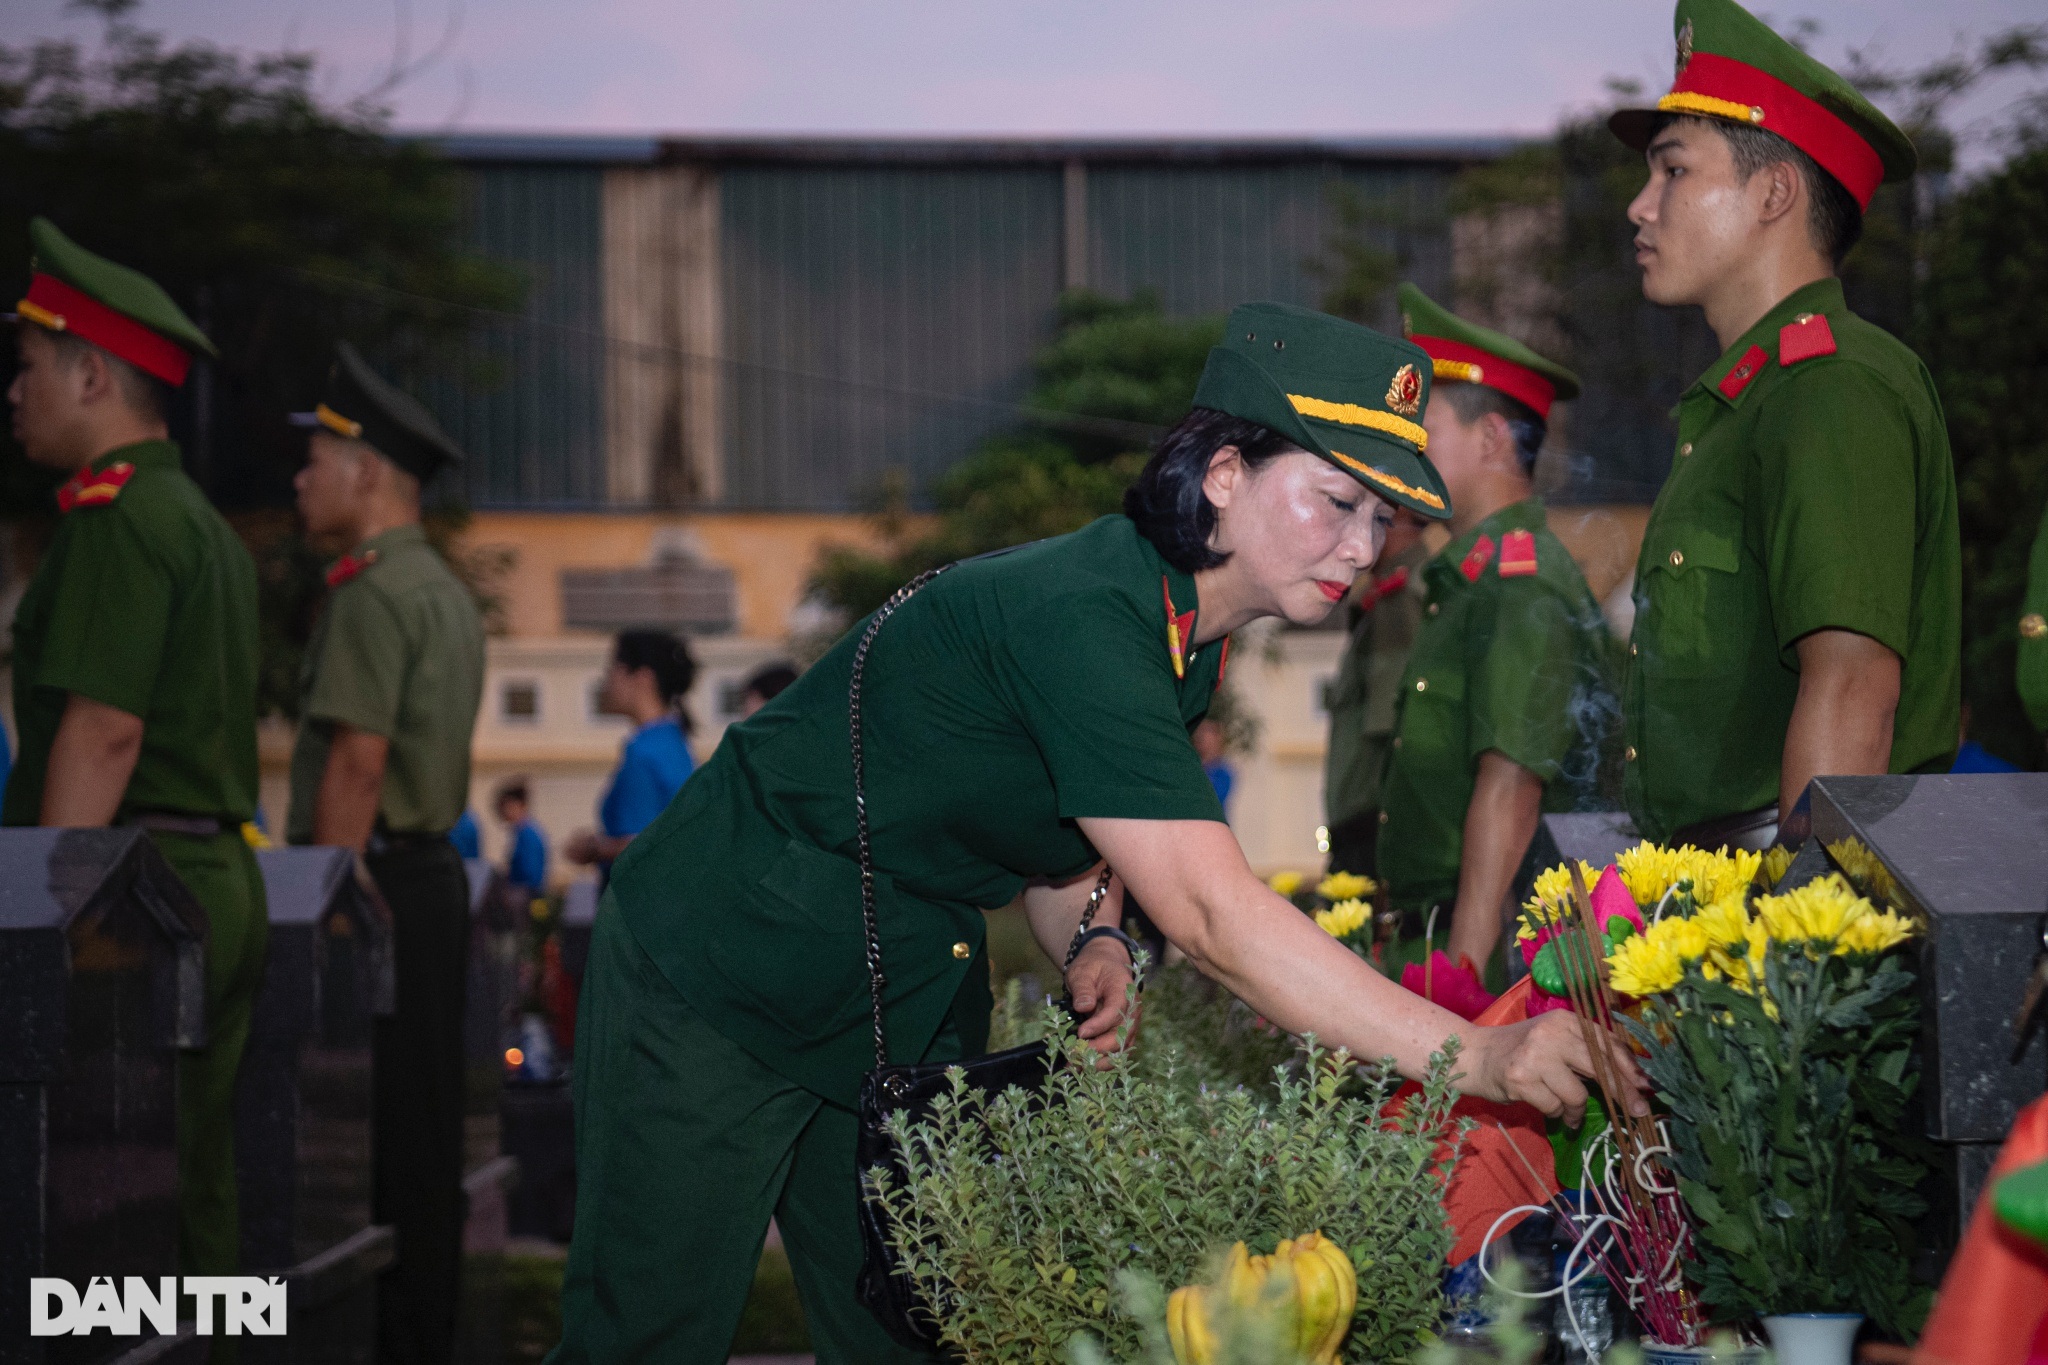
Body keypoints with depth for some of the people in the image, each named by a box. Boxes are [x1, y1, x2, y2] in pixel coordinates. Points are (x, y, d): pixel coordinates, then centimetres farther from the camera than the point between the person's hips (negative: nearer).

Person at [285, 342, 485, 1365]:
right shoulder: (444, 589, 19)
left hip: (373, 873, -10)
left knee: (373, 1138, -8)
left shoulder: (374, 591, -12)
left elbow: (358, 761, -19)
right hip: (433, 870, 10)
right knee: (424, 1136, 11)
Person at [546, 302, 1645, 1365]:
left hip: (908, 1008, 9)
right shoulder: (1081, 613, -30)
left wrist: (1090, 943, -9)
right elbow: (1210, 913, -37)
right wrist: (1471, 1057, -40)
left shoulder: (1187, 632, 0)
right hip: (719, 974, -8)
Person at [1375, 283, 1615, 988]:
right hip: (1432, 937, 9)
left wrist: (1464, 965, -24)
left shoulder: (1523, 589, -12)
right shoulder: (1466, 581, 19)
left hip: (1494, 951, -9)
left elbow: (1511, 786, -20)